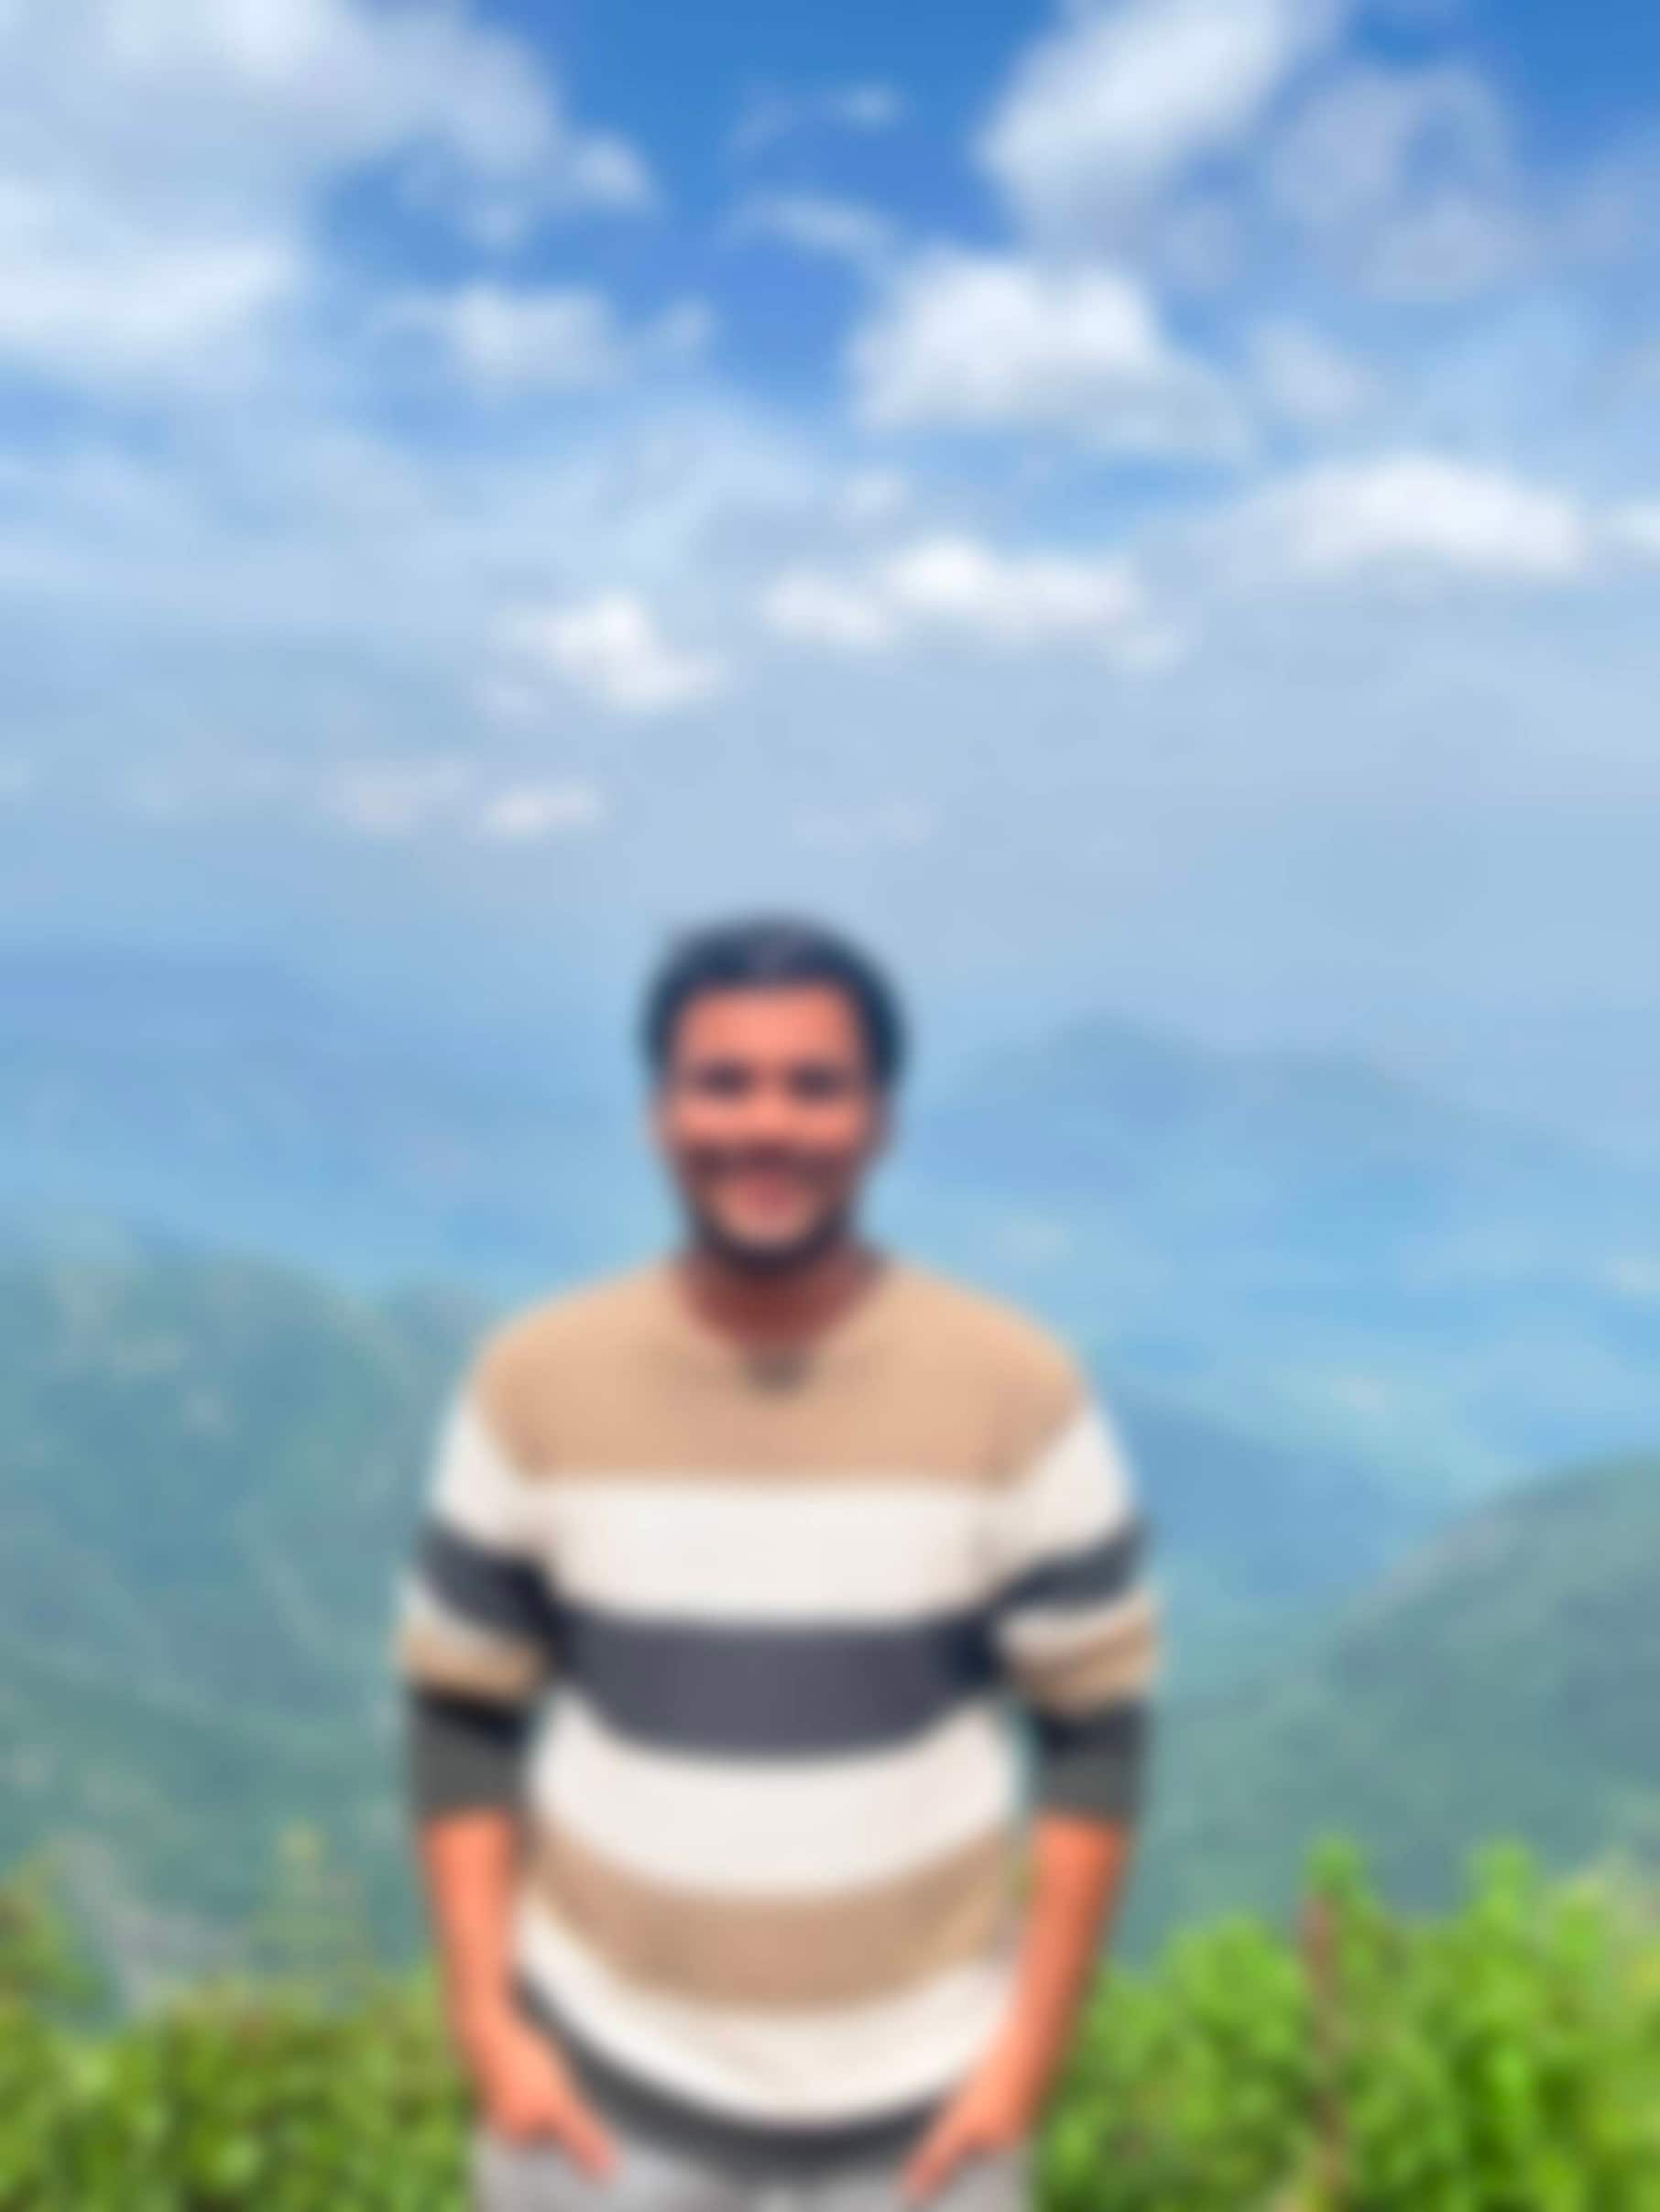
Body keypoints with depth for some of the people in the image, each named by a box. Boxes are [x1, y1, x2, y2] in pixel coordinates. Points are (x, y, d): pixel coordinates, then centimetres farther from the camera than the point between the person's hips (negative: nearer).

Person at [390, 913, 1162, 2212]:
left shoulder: (1018, 1388, -11)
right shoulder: (536, 1381, -8)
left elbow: (1098, 1730, -4)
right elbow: (462, 1718, 0)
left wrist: (1030, 2048, -7)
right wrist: (487, 2022, -5)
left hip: (920, 2101, 0)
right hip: (605, 2086, 1)